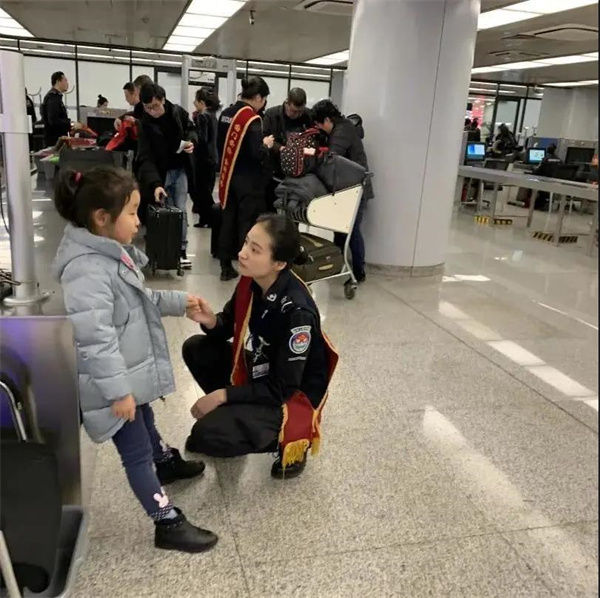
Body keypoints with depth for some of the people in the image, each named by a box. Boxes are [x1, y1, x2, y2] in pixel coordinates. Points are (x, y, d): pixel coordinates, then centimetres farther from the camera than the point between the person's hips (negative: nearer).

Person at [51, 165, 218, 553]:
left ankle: (167, 464, 59)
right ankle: (168, 525, 19)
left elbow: (138, 300, 17)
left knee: (146, 422, 32)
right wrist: (118, 390, -28)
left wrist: (178, 302, 12)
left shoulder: (113, 252, 3)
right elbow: (96, 339, -31)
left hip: (134, 372, 10)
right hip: (116, 383, -10)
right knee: (136, 452, 5)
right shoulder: (88, 270, -30)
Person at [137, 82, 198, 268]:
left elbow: (191, 129, 14)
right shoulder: (145, 125, -13)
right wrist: (154, 183, -35)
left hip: (179, 169, 2)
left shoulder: (178, 113, -6)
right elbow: (146, 158, -21)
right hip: (160, 172, -1)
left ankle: (182, 250, 4)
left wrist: (192, 140, -11)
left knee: (181, 210, -2)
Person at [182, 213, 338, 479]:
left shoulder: (296, 312, -32)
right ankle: (230, 415, 13)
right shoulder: (251, 282, -11)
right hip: (257, 371, 8)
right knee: (195, 349, -2)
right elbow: (230, 326, 5)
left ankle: (289, 438, 0)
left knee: (207, 435, -22)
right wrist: (212, 322, -18)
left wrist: (224, 395, -21)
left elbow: (282, 388, -25)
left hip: (290, 396, -7)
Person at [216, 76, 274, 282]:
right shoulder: (252, 119, -17)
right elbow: (256, 154, -21)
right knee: (248, 225, 1)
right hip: (248, 180, -7)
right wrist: (266, 145, -3)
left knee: (228, 221, 12)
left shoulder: (226, 114, 6)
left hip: (229, 175, 7)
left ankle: (226, 268, 19)